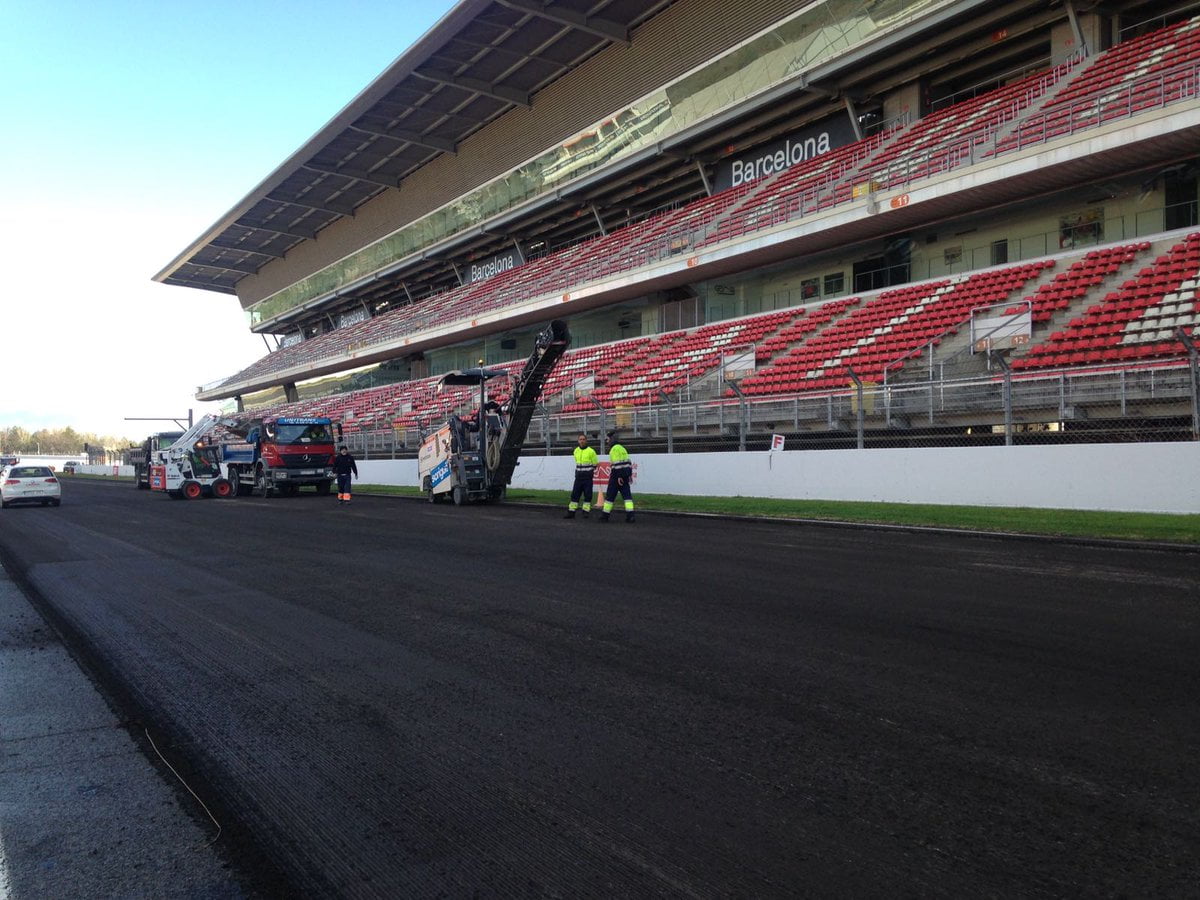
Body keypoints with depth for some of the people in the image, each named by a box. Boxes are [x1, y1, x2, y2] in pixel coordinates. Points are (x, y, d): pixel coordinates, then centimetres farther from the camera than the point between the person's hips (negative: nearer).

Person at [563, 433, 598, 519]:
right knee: (574, 494, 3)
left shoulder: (591, 451, -6)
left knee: (587, 495, -1)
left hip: (587, 477, -5)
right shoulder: (576, 451, 10)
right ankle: (571, 512, 5)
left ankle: (586, 512, 6)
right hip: (578, 477, 5)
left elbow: (595, 464, 0)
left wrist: (591, 472, -3)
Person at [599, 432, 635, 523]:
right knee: (627, 494, 2)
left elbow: (617, 463, -19)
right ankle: (630, 515, -10)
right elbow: (628, 462, 18)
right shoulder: (621, 448, 18)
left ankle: (605, 515, 10)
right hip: (626, 474, 8)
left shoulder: (614, 449, -10)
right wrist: (630, 475, 19)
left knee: (610, 495, 2)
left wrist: (618, 477, -22)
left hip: (617, 474, -8)